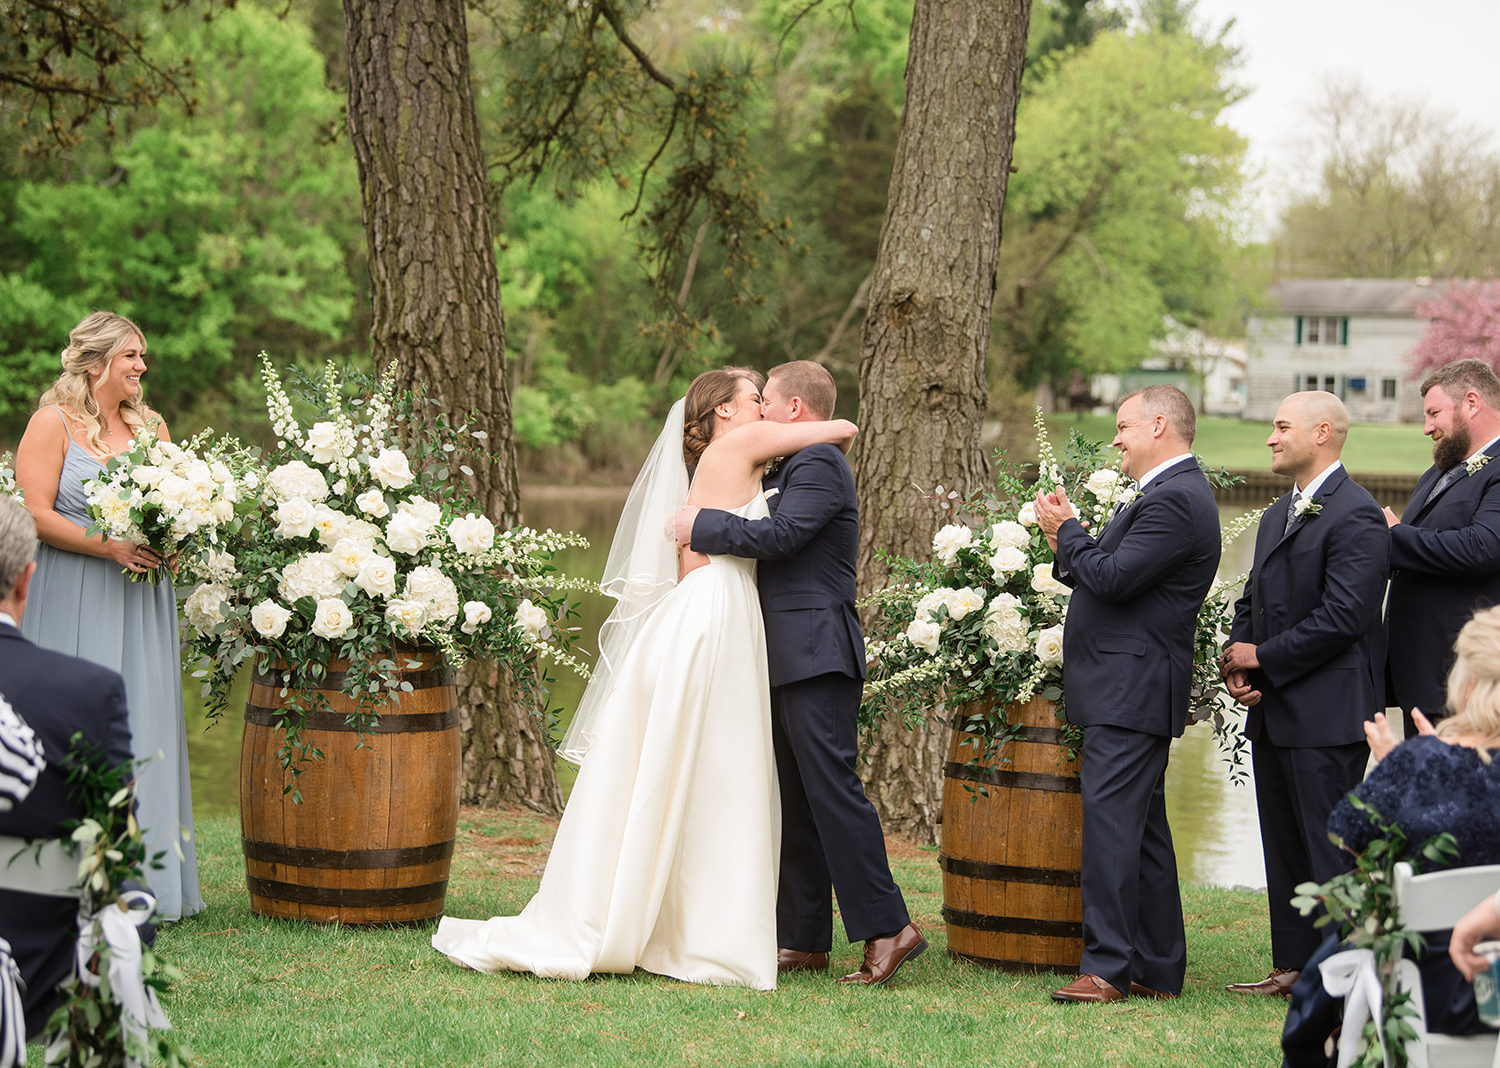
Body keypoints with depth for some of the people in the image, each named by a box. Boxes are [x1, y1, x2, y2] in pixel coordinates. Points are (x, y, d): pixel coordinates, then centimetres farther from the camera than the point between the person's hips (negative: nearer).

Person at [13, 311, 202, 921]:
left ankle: (150, 881, 7)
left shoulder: (151, 427, 14)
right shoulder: (53, 423, -3)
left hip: (141, 601, 5)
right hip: (74, 605, -5)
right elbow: (34, 514, -10)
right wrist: (110, 547, -18)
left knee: (146, 726, 3)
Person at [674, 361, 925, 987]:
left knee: (832, 789, -13)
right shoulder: (795, 469, 23)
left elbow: (776, 536, -21)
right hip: (791, 660, 11)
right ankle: (804, 941, 13)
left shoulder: (820, 467, -10)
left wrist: (702, 526, -11)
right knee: (796, 800, 10)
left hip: (816, 654, -11)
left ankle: (888, 928, -12)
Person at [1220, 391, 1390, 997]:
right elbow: (1252, 600, 22)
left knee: (1329, 848, -6)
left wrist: (1261, 658, -13)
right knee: (1284, 845, 13)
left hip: (1327, 716, -10)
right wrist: (1236, 662, 3)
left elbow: (1342, 617, -20)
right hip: (1273, 711, 10)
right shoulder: (1278, 516, 18)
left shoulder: (1355, 515, -13)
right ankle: (1293, 966, 20)